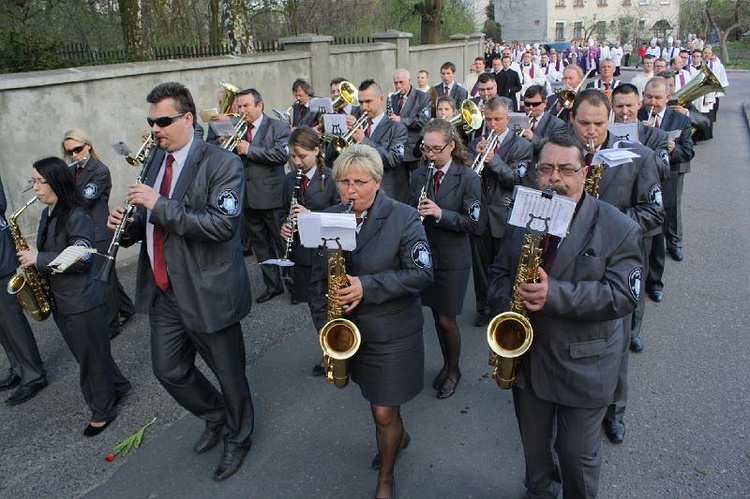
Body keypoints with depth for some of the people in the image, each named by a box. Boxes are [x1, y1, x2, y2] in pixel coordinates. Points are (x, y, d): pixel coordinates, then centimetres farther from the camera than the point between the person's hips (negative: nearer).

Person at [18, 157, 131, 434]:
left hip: (82, 301, -8)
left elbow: (81, 259, -23)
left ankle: (103, 411, 21)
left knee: (92, 357, 6)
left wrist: (38, 259, -21)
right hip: (59, 300, 9)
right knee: (84, 355, 19)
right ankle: (117, 387, 37)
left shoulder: (76, 216, -18)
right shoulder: (47, 215, 8)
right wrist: (32, 258, 0)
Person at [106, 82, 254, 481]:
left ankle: (237, 438, 39)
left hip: (207, 293, -7)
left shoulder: (222, 164, -15)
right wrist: (130, 223, -3)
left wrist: (159, 205, -27)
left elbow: (222, 224, -27)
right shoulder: (158, 159, 8)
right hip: (163, 292, 7)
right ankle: (215, 415, 46)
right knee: (168, 371, 18)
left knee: (229, 374, 11)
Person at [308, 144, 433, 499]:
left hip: (393, 332, -4)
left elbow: (422, 273, -18)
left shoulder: (403, 218, -14)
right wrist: (324, 322, -8)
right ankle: (397, 436, 55)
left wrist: (367, 286, -26)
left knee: (384, 412, 4)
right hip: (351, 331, 4)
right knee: (376, 398, 23)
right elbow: (318, 277, 3)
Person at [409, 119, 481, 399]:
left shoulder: (468, 178, -11)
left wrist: (441, 214, -25)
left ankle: (453, 371, 26)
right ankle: (446, 364, 37)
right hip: (426, 255, 4)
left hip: (453, 259, -4)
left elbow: (473, 223, -13)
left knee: (447, 319, 3)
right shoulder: (419, 176, 3)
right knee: (436, 315, 16)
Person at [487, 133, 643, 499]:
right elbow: (500, 272, 9)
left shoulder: (617, 228, -13)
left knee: (578, 456, 11)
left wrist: (555, 294, -32)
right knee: (534, 447, 23)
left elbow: (622, 295, -20)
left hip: (583, 368, -4)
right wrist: (505, 310, -10)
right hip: (526, 356, 4)